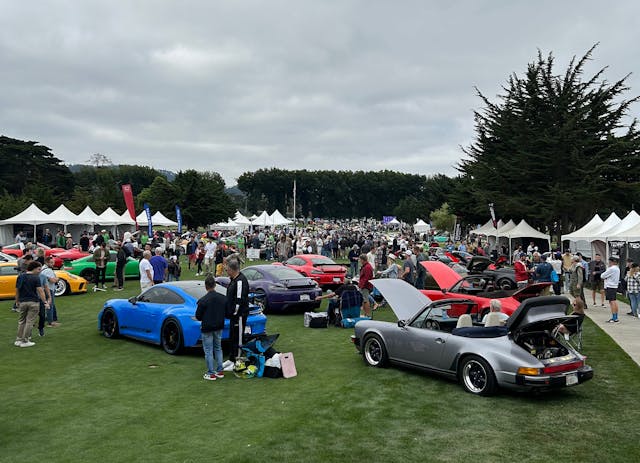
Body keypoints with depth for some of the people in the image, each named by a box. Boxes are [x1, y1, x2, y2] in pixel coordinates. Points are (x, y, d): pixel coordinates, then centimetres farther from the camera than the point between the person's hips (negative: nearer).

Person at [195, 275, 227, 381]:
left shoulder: (203, 300, -18)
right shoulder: (223, 298, -4)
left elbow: (198, 316, -12)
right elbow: (227, 313, 2)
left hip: (207, 328, -5)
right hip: (219, 328, 5)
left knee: (208, 351, 5)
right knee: (218, 349, 18)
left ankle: (211, 374, 8)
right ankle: (219, 371, 21)